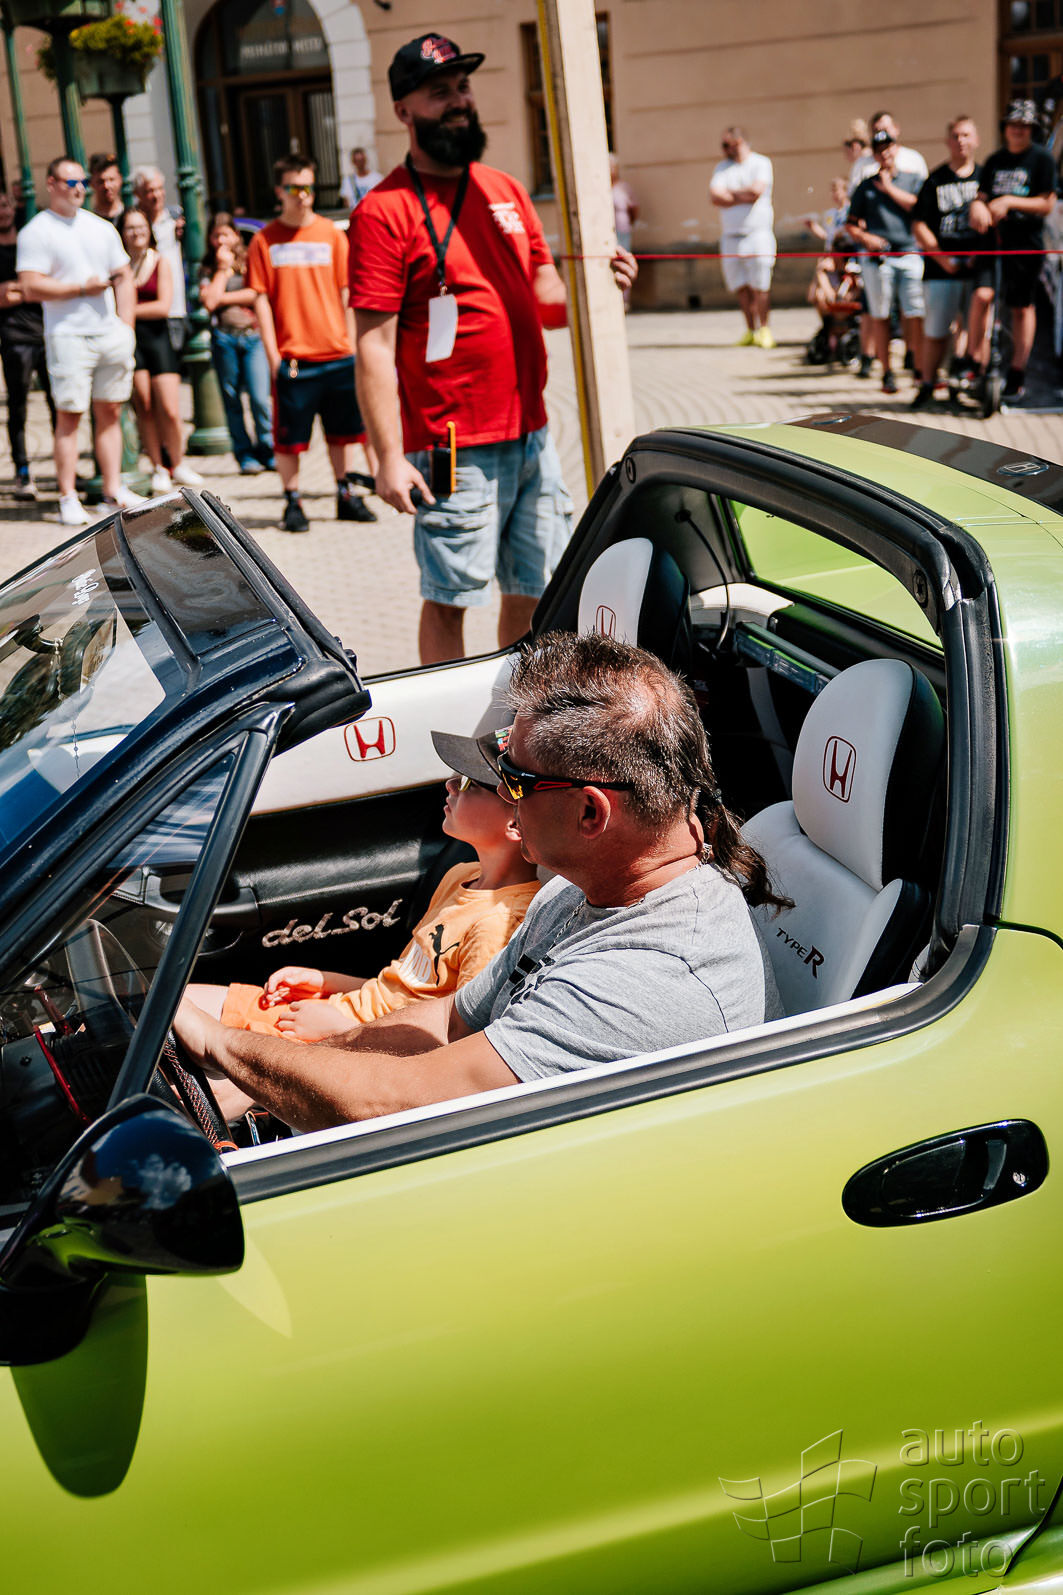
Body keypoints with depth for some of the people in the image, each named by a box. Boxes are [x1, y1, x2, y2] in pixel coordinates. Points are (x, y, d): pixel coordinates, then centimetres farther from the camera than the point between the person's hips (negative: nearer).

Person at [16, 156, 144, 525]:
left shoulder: (101, 228, 16)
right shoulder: (36, 232, -1)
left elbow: (124, 278, 17)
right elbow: (31, 287, -11)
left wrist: (126, 327, 6)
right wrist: (82, 289, -12)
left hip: (110, 332, 5)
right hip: (68, 336, -5)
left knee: (110, 411, 7)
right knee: (69, 415, -5)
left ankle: (113, 488, 13)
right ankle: (68, 498, -1)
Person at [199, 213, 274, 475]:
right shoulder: (208, 269, 11)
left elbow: (259, 294, -4)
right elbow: (209, 301, -5)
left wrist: (223, 298, -2)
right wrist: (223, 269, 1)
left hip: (253, 336, -1)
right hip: (223, 338, 2)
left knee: (260, 398, -9)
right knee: (231, 401, 3)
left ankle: (267, 452, 4)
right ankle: (245, 455, 10)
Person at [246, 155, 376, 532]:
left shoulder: (331, 234, 5)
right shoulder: (265, 240, 1)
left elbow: (347, 292, 7)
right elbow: (262, 299, 0)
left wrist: (353, 344, 1)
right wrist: (273, 354, -6)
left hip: (337, 354, 2)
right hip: (291, 357, -2)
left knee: (342, 430, 10)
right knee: (288, 435, 1)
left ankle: (345, 495, 23)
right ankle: (292, 502, 12)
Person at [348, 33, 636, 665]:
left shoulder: (506, 190, 14)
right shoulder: (385, 211, -8)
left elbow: (547, 299, 18)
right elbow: (375, 347, -12)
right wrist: (389, 457, -18)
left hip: (532, 436, 7)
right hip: (453, 450, -7)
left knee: (536, 593, 13)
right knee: (448, 600, 0)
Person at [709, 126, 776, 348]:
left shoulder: (761, 163, 2)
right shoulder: (722, 167, 15)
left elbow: (756, 190, -14)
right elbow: (715, 197, -1)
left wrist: (729, 192, -1)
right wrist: (744, 197, -7)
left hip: (758, 232, -4)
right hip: (730, 235, 4)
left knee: (760, 285, -6)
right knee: (739, 286, 2)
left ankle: (764, 329, 4)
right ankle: (750, 330, 12)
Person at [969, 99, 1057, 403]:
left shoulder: (1041, 158, -2)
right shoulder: (995, 160, 11)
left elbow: (1046, 204, -7)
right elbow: (981, 196, 9)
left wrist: (1009, 202, -20)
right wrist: (978, 208, -16)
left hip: (1026, 242, -3)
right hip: (993, 239, 3)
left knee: (1022, 307, 6)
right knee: (982, 295, -18)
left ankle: (1017, 375, 15)